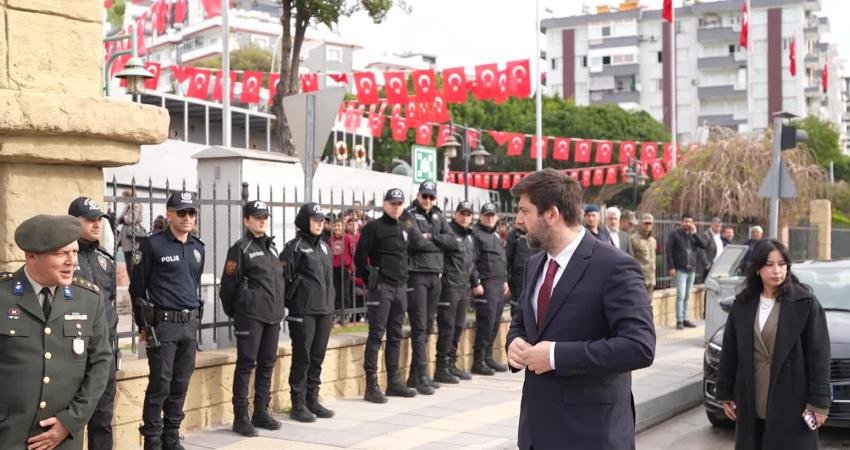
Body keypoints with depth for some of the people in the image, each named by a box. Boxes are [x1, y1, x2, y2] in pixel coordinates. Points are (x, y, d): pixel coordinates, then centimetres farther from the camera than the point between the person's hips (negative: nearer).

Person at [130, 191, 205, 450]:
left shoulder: (198, 248, 11)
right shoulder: (153, 245, -7)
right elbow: (137, 287, -3)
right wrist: (143, 326, 1)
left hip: (190, 325, 6)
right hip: (163, 324, -6)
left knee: (181, 384, 9)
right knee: (160, 384, -3)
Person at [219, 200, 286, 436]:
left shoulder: (271, 246, 15)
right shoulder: (241, 248, -8)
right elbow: (228, 284, -7)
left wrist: (278, 307, 16)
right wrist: (232, 312, 1)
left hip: (273, 315, 7)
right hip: (250, 316, -7)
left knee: (267, 364, 11)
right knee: (246, 364, -3)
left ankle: (261, 412, 21)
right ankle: (240, 417, 3)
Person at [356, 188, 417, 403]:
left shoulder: (404, 229, 15)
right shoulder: (373, 227, -6)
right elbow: (360, 257, -10)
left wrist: (404, 279, 13)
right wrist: (371, 280, -7)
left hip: (401, 288, 7)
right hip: (381, 288, -7)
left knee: (395, 336, 11)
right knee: (376, 334, -7)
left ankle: (393, 381, 19)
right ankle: (371, 385, -6)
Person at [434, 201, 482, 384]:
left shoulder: (469, 236, 20)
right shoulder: (448, 231, -8)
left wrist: (476, 282, 26)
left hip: (463, 287, 9)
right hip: (449, 285, -9)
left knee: (458, 326, 13)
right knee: (447, 326, -7)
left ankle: (451, 364, 22)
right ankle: (442, 368, -1)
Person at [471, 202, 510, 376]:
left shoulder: (496, 236, 22)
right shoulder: (476, 233, -5)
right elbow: (472, 260, -12)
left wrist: (505, 280, 21)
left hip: (499, 284, 9)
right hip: (486, 284, -8)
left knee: (495, 322, 10)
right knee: (486, 321, -10)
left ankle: (488, 357, 18)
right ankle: (478, 361, -5)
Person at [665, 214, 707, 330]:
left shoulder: (693, 235, 12)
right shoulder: (675, 234, -2)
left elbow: (703, 246, -1)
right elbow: (668, 250, -7)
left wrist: (695, 233, -9)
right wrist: (671, 267, -14)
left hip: (692, 270, 5)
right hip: (680, 270, -5)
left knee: (687, 296, 9)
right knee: (680, 295, -10)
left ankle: (685, 319, 16)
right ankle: (679, 321, -6)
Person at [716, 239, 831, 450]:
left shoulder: (805, 302, -6)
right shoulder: (742, 304, 5)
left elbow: (819, 354, -7)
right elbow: (729, 352, 10)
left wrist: (819, 401, -10)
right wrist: (725, 394, 9)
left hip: (792, 401, -4)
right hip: (751, 403, 4)